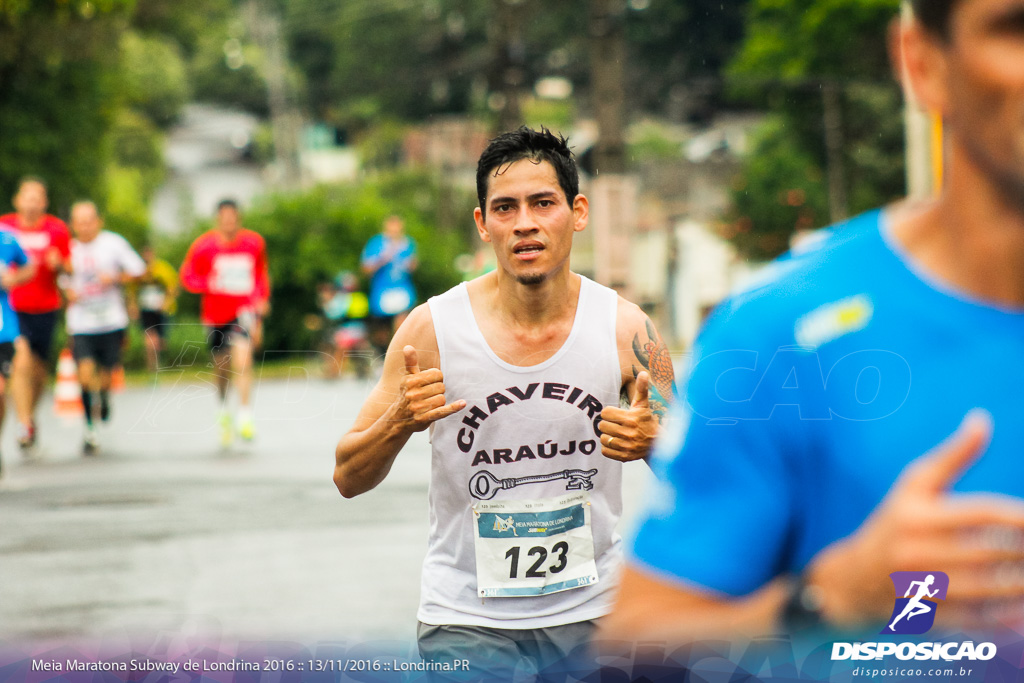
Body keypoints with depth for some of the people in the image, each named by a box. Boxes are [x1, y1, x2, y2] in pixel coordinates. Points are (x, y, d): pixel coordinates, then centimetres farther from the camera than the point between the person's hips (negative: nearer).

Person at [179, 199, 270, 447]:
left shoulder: (254, 243, 0)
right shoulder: (204, 245, -6)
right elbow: (187, 276, 0)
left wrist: (262, 299, 3)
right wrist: (208, 283, -18)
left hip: (245, 309, -1)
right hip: (216, 313, 1)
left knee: (242, 357, -23)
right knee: (222, 367, 13)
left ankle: (245, 417, -22)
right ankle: (224, 412, 38)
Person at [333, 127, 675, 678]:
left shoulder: (625, 328, -7)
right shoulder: (432, 328, -11)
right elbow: (348, 478, -5)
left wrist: (652, 443, -23)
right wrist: (399, 423, -25)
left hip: (591, 610, 1)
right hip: (465, 619, -1)